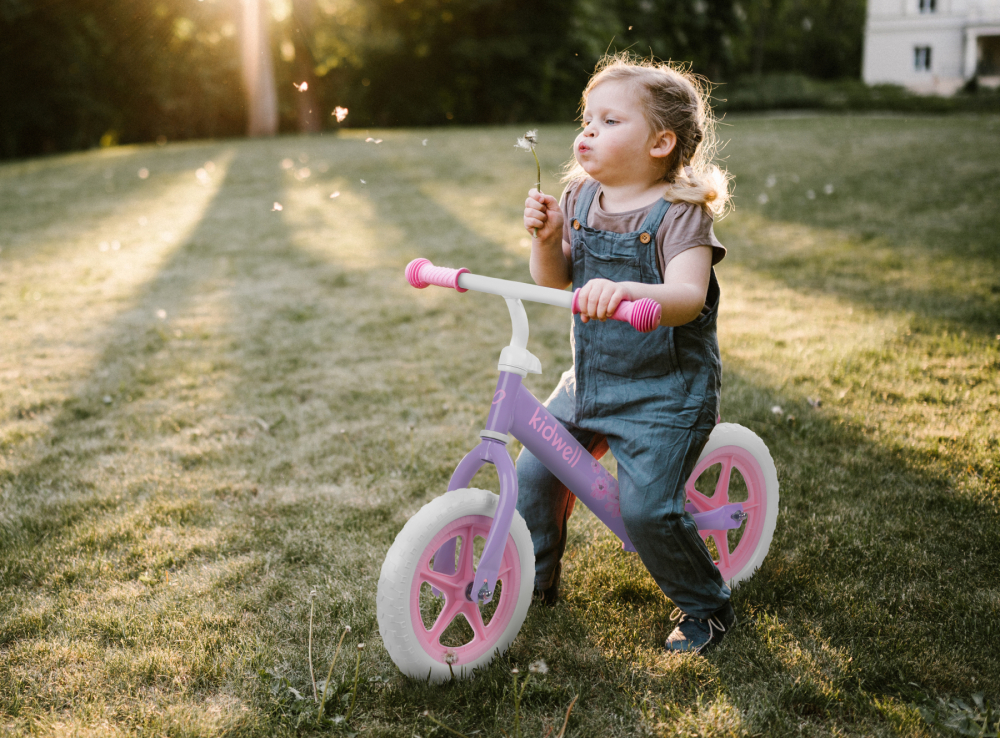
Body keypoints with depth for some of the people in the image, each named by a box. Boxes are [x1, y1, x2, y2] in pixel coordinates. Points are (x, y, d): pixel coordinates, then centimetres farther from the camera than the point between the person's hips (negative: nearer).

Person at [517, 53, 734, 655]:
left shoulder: (680, 214, -16)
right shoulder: (581, 198, 4)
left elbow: (687, 297, -32)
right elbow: (554, 281, 8)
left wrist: (625, 291, -51)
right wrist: (546, 237, -13)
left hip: (665, 391, -7)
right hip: (590, 379, 7)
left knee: (647, 507, -14)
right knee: (534, 469, 7)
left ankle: (708, 609, 12)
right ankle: (537, 580, 32)